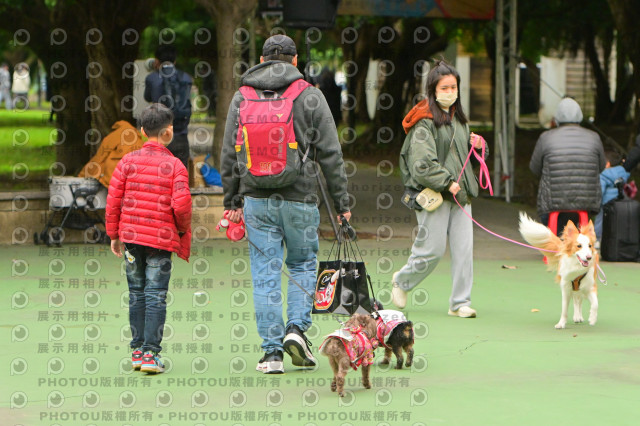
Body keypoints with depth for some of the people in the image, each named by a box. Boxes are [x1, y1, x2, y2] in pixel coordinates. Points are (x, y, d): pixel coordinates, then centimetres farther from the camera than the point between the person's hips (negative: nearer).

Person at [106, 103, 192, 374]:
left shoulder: (128, 161, 3)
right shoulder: (174, 166, -6)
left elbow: (113, 199, 2)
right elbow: (181, 205, -13)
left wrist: (114, 235, 12)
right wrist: (183, 230, 6)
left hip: (131, 237, 3)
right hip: (161, 239, -3)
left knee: (137, 294, 14)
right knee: (156, 296, 0)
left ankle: (137, 351, 17)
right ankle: (151, 354, -5)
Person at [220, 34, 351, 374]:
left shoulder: (241, 97, 6)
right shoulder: (310, 97, -1)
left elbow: (229, 155, 9)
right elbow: (331, 154, -1)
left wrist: (231, 202, 17)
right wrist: (342, 203, 5)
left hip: (256, 200, 2)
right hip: (299, 199, -1)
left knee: (265, 273, 4)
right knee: (303, 264, 16)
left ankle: (272, 351, 3)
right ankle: (297, 327, -2)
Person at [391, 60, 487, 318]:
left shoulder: (459, 118, 18)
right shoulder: (425, 121, -8)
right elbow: (422, 164, -15)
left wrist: (474, 145, 10)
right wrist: (447, 182, -18)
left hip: (459, 191, 7)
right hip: (433, 193, -7)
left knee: (464, 248, -2)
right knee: (432, 249, -5)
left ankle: (460, 303, 4)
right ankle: (402, 281, 23)